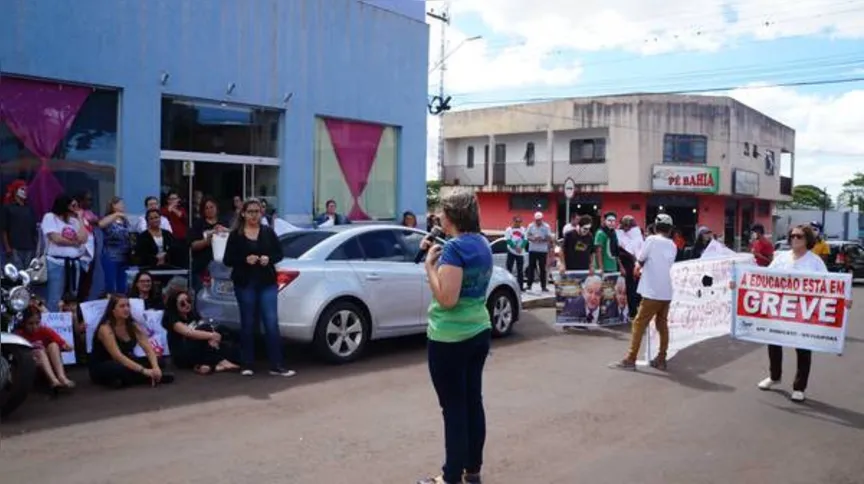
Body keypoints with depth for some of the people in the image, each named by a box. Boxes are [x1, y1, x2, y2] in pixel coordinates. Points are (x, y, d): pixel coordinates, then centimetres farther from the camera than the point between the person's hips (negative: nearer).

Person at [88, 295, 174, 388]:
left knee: (159, 362, -12)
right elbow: (118, 356, -31)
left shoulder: (133, 326, -3)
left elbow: (149, 349, -11)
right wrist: (144, 371, -39)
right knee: (121, 369, -39)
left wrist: (156, 367, -31)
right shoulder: (105, 329, -22)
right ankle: (150, 378, -18)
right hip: (101, 368, -6)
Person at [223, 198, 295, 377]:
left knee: (272, 323, -5)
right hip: (245, 284, -1)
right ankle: (247, 365, 16)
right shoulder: (236, 234, 1)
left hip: (267, 283, 1)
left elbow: (279, 253, 9)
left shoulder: (268, 232, 6)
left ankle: (276, 366, -1)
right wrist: (245, 259, -17)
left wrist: (269, 259, -11)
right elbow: (227, 260, -1)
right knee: (248, 324, 6)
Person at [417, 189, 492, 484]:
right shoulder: (482, 244, 8)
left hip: (450, 338, -9)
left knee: (454, 408, 0)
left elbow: (446, 299, -24)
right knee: (473, 402, 15)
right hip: (479, 333, 9)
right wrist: (438, 258, 10)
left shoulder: (454, 248, -19)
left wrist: (429, 264, -14)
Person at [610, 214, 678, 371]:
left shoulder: (651, 239, -6)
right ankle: (661, 360, 16)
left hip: (652, 292, -6)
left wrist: (638, 271, 18)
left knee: (639, 324, -2)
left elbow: (639, 263, -2)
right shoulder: (673, 246, 11)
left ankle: (630, 360, -2)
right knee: (662, 325, 13)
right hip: (667, 293, 6)